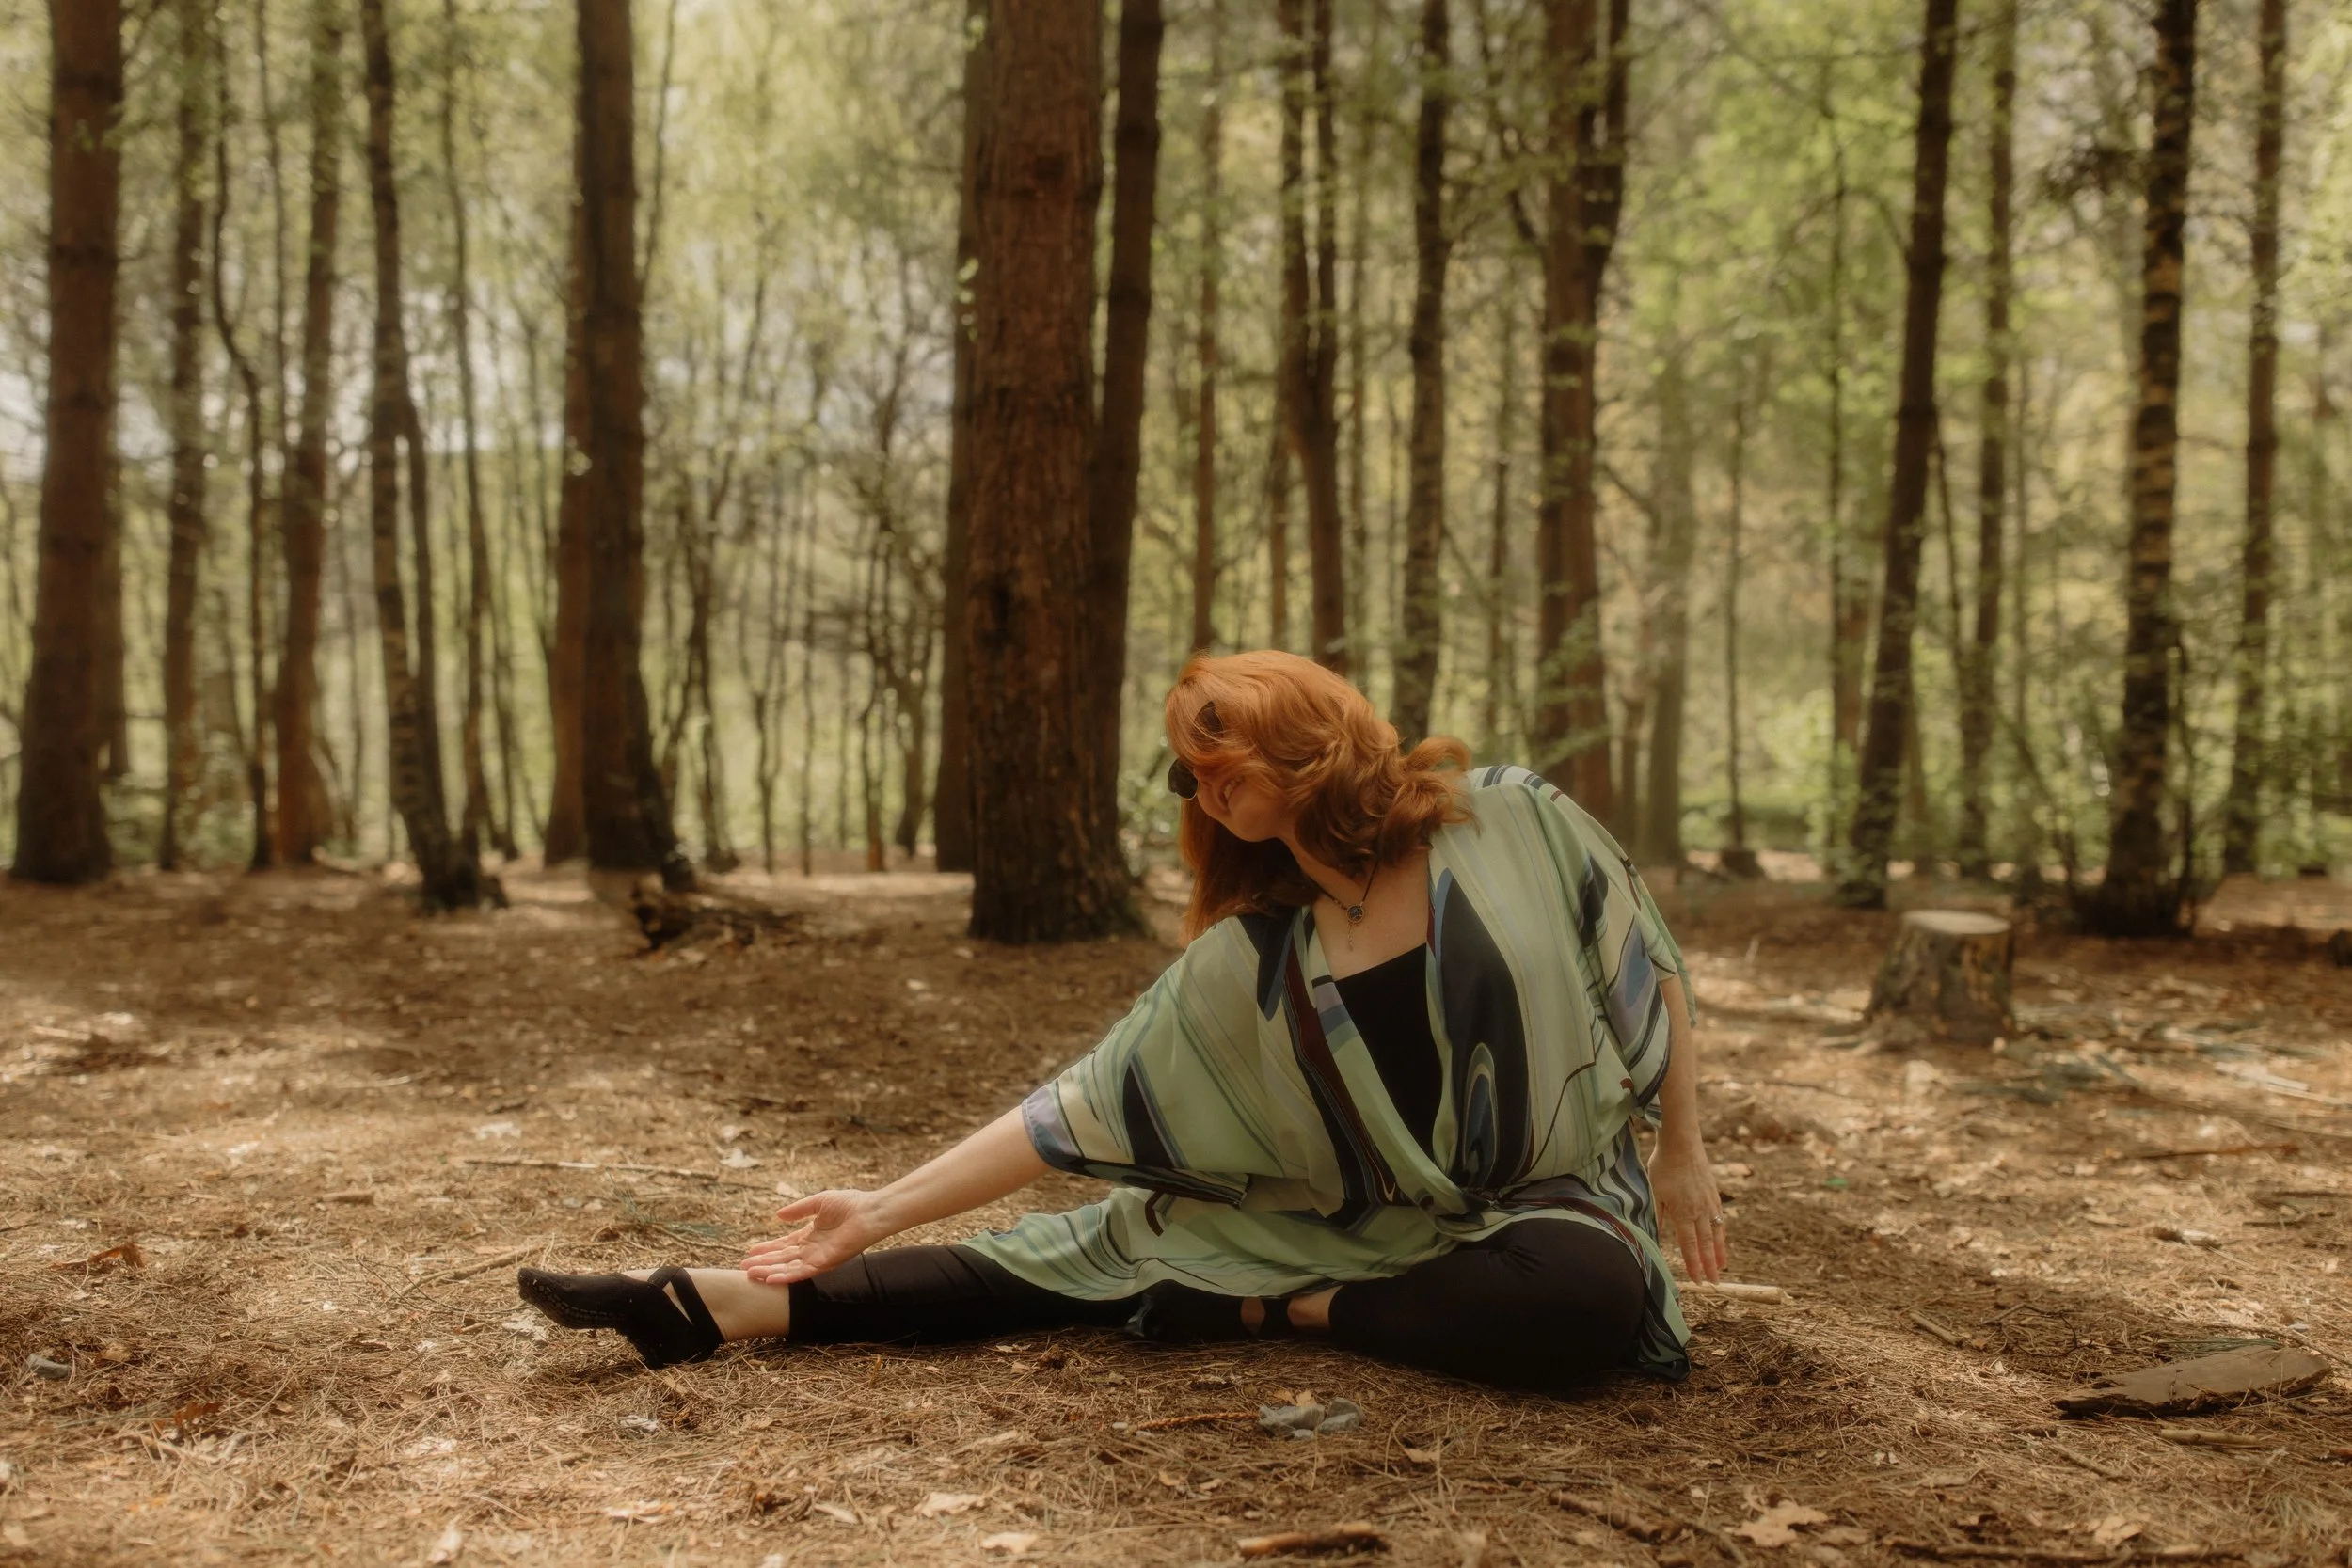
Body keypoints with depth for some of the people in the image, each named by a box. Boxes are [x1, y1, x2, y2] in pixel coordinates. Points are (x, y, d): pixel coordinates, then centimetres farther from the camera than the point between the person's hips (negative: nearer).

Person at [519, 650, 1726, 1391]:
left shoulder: (1510, 820, -12)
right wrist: (884, 1208, -13)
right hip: (1350, 1218, 2)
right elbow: (1083, 1110, -8)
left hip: (1546, 1198, -2)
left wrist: (1680, 1152, -1)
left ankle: (1290, 1309, -19)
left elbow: (1646, 969, 0)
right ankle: (714, 1308, -19)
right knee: (1104, 1256, -10)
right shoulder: (1245, 962, -6)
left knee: (1584, 1297, -39)